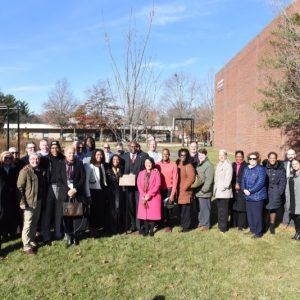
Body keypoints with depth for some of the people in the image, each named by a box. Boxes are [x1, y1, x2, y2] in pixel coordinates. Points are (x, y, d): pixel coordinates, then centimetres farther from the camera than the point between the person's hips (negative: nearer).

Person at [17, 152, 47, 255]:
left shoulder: (41, 171, 9)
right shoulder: (25, 171, -10)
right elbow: (20, 187, -12)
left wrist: (43, 197, 13)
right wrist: (22, 201, -17)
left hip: (38, 200, 6)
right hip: (29, 201, -6)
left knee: (35, 222, 15)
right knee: (28, 223, -2)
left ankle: (32, 241, 28)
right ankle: (26, 246, 7)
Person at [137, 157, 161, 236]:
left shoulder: (156, 173, -2)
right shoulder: (141, 173, 10)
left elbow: (157, 185, -10)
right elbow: (139, 185, 3)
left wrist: (149, 194, -16)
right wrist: (143, 195, -11)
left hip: (154, 197, -3)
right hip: (143, 197, 3)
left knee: (153, 213, -1)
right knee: (144, 213, 4)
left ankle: (151, 230, 8)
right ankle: (146, 230, 13)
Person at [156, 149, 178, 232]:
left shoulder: (173, 165, -5)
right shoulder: (158, 165, 2)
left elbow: (175, 180, -6)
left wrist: (172, 194, -10)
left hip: (169, 190, -2)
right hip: (160, 190, 2)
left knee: (169, 208, 2)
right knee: (161, 207, 4)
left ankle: (169, 225, 18)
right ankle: (162, 223, 21)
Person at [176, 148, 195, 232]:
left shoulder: (189, 166, -9)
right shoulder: (177, 165, 11)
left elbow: (191, 178, -15)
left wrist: (184, 187, -12)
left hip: (186, 192, -6)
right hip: (179, 192, 6)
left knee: (186, 210, -1)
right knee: (180, 209, 13)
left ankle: (186, 226, 9)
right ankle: (182, 223, 25)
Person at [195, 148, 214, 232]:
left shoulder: (208, 165, -15)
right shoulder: (199, 164, 13)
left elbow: (209, 179, -20)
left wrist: (204, 189, -19)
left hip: (204, 192, -8)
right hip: (198, 191, 8)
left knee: (205, 208, 0)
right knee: (200, 208, 17)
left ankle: (206, 225, 12)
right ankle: (200, 222, 31)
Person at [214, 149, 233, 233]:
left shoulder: (228, 165, -10)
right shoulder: (219, 164, 16)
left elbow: (228, 178, -16)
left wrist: (224, 187, -16)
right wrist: (215, 188, 13)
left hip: (224, 192, -8)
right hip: (218, 191, 8)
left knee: (223, 210, -3)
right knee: (219, 209, 14)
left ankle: (223, 227, 4)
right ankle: (220, 224, 24)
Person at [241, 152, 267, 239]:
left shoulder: (260, 169, -9)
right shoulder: (246, 169, 12)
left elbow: (260, 182, -17)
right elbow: (243, 180, 11)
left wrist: (250, 191, -17)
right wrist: (244, 189, -7)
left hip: (258, 196, -7)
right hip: (248, 196, 7)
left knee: (257, 215, -2)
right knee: (249, 214, 14)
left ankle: (258, 232, 9)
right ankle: (252, 229, 29)